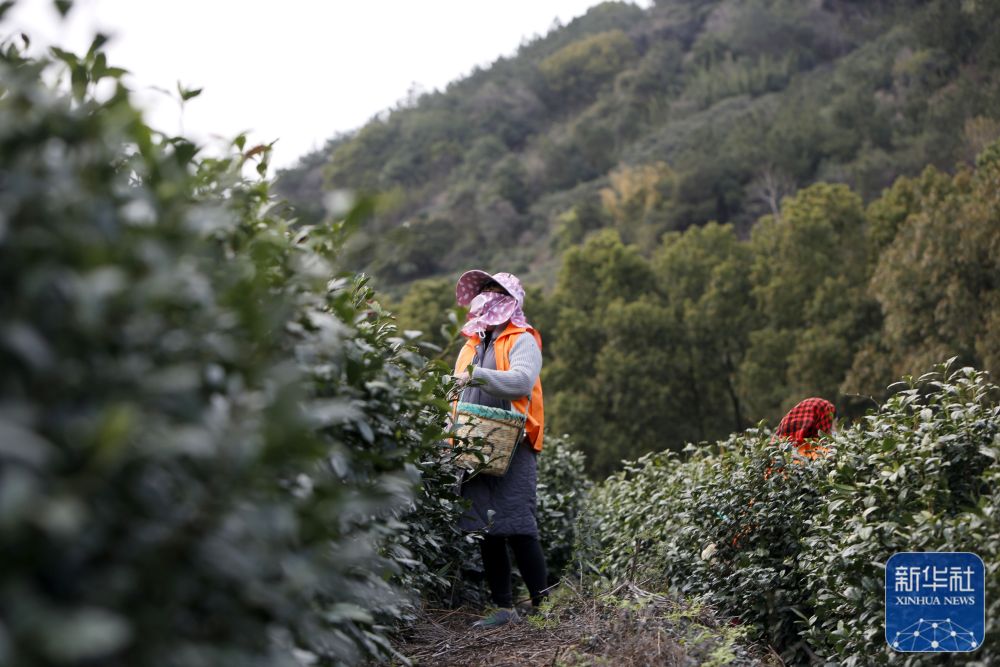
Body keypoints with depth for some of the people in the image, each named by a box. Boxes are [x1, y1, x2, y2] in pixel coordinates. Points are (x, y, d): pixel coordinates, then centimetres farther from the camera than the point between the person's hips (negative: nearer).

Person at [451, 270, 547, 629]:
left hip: (513, 448, -7)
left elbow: (522, 381, -19)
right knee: (485, 530, 6)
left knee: (518, 527, -12)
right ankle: (504, 608, 13)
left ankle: (542, 604, -4)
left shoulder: (521, 341, 0)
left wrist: (478, 375, -27)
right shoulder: (471, 345, 22)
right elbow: (461, 397, 29)